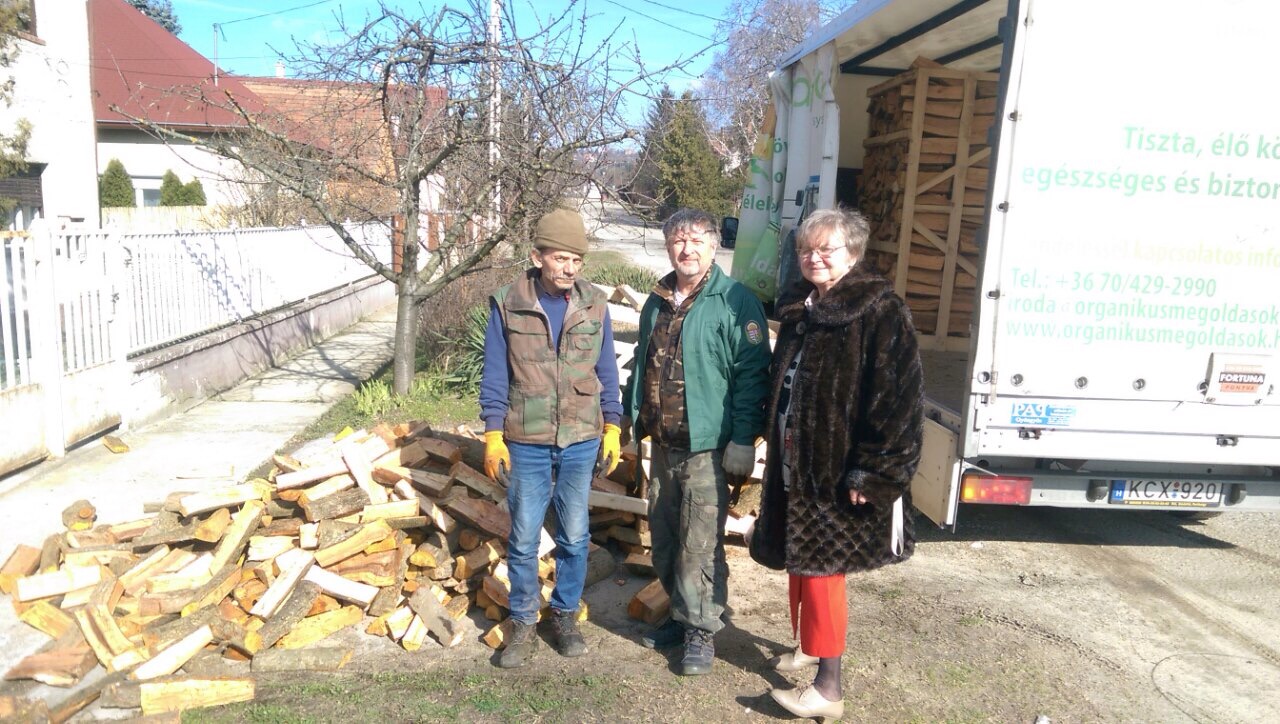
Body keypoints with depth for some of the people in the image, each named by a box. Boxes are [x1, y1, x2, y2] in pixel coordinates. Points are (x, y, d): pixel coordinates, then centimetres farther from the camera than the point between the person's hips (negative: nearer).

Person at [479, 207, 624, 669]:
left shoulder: (594, 305, -1)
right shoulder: (507, 304, -6)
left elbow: (606, 372, 6)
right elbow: (494, 375, -3)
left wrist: (612, 428, 4)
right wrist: (493, 435, -6)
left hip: (581, 441, 2)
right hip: (526, 443, -1)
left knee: (574, 537, 12)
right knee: (523, 539, 9)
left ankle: (565, 614, 31)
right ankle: (523, 622, 26)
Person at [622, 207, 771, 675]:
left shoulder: (735, 302, -10)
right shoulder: (657, 303, 13)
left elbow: (751, 374, -14)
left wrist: (743, 440, -18)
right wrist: (633, 419, 18)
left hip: (706, 448, -7)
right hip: (662, 445, 7)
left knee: (700, 547, 0)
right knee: (664, 541, 16)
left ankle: (701, 632, 17)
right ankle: (681, 615, 35)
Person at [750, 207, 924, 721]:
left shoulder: (880, 312, -14)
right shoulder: (798, 308, 9)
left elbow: (899, 399, -18)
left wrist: (874, 473, -20)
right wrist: (778, 449, 15)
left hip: (839, 469, -7)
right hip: (794, 462, 7)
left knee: (822, 567, -2)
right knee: (798, 560, 17)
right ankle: (808, 646, 38)